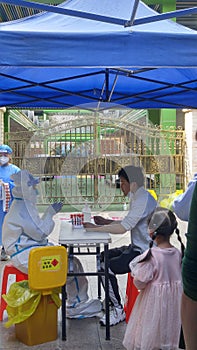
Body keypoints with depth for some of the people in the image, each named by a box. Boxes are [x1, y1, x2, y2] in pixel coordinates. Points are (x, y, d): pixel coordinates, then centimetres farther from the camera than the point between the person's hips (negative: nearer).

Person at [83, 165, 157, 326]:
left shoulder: (143, 199, -22)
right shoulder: (138, 197, 11)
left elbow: (123, 228, -28)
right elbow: (128, 223, 17)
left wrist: (95, 228, -20)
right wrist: (106, 222, 5)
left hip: (144, 252, -11)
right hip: (137, 247, 11)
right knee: (103, 257, 16)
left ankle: (118, 310, -1)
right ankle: (110, 301, 25)